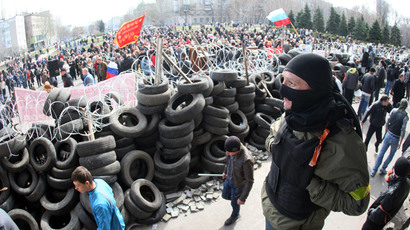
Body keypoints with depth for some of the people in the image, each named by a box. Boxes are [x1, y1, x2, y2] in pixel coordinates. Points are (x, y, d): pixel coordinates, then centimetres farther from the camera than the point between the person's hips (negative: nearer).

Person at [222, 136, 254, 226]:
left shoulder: (247, 160, -43)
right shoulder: (235, 146, -22)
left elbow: (249, 181, -30)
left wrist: (243, 198, -21)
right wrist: (226, 171, 18)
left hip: (239, 184, -6)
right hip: (230, 179, 6)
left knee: (234, 202, 23)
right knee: (225, 196, 27)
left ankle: (234, 215, 56)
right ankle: (238, 198, 55)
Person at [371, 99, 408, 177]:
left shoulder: (394, 111, -5)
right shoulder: (405, 117, -16)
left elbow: (387, 123, 2)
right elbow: (403, 131, -15)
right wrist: (400, 143, -7)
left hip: (388, 134, 3)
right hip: (395, 139, -3)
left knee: (381, 153, 12)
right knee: (391, 155, 19)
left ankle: (374, 170, 15)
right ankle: (383, 169, 28)